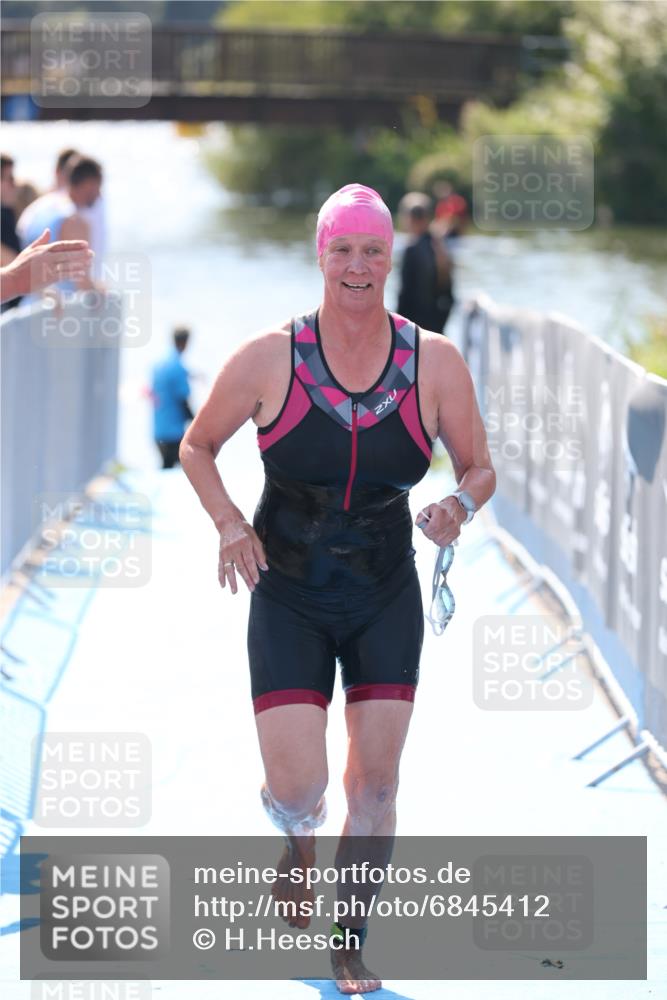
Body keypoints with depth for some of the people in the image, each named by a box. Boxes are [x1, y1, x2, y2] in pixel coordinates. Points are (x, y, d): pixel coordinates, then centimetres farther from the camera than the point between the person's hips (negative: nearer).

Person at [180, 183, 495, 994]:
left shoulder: (434, 362, -7)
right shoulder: (268, 358, -11)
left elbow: (480, 468, 4)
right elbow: (197, 447, 3)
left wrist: (459, 507, -19)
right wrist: (229, 523, -13)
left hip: (387, 602, 2)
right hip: (287, 601, -2)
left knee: (375, 786, 1)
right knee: (298, 792, -10)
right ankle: (298, 850, 28)